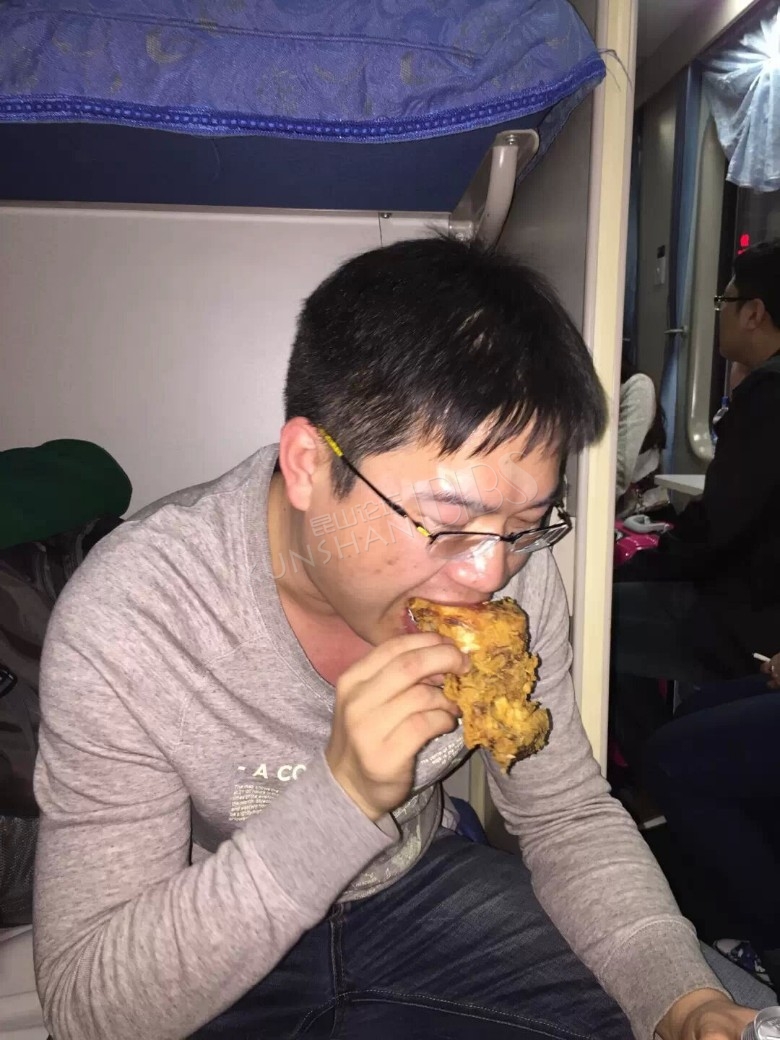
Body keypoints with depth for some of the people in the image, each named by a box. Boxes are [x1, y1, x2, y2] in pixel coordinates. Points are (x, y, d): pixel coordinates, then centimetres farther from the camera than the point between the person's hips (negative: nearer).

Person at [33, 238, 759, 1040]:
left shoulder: (513, 569, -17)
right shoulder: (122, 622, -28)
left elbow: (570, 815, -3)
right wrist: (339, 799, -36)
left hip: (423, 884, 3)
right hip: (213, 965, -1)